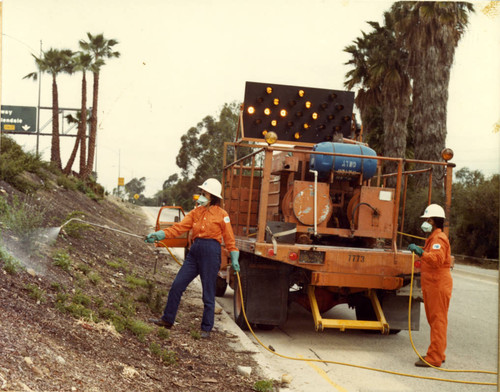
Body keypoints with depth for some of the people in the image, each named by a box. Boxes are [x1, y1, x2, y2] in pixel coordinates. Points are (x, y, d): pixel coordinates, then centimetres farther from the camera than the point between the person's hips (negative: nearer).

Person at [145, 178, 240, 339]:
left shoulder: (221, 215, -1)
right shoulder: (196, 212, 12)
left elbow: (229, 238, 2)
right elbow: (180, 227, 6)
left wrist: (234, 259, -1)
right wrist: (159, 235, -4)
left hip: (211, 252, -5)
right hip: (195, 250, 5)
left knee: (208, 292, 1)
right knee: (177, 285, 4)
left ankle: (206, 329, 12)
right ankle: (167, 320, 16)